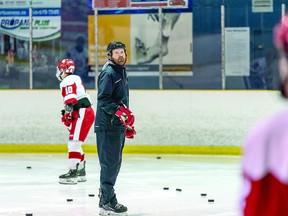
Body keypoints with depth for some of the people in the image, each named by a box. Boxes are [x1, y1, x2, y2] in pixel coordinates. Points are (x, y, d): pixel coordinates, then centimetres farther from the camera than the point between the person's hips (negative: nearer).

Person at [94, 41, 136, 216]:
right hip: (107, 126, -10)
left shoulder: (122, 72, 18)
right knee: (110, 162, -10)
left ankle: (105, 196, 26)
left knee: (115, 162, 16)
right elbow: (103, 98, -22)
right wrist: (118, 111, -31)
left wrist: (129, 123, 28)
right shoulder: (108, 73, -12)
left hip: (118, 125, 10)